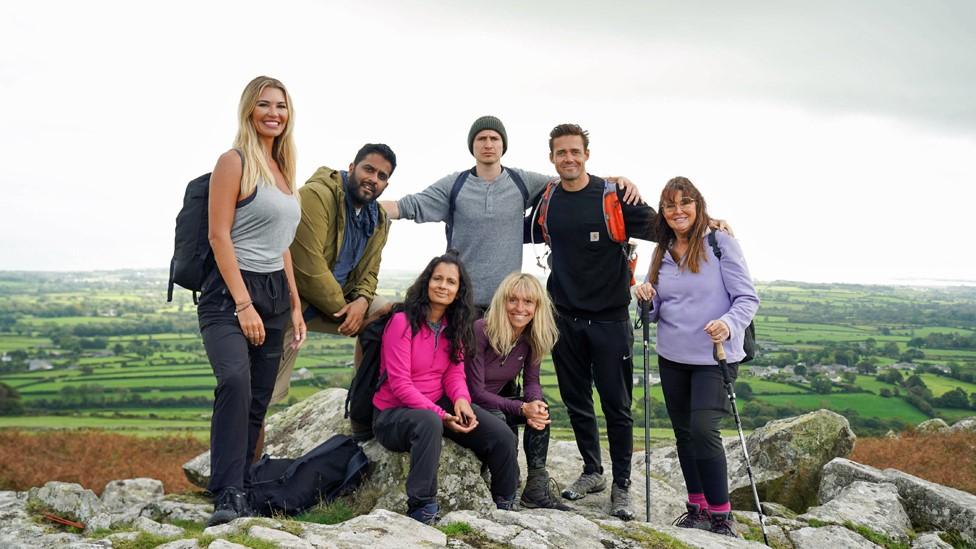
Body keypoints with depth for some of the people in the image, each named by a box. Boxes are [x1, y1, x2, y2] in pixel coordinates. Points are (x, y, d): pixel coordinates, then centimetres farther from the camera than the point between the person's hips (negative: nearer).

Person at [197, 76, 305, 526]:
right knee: (235, 381, -28)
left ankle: (240, 492, 14)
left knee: (257, 402, 7)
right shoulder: (235, 161, -5)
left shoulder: (281, 169, 17)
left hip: (274, 294, 8)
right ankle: (229, 497, -24)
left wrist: (294, 305, 16)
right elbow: (219, 235, -13)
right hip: (231, 291, -8)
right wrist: (243, 304, -19)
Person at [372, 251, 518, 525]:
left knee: (503, 435, -12)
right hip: (392, 413, -6)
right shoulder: (403, 322, -15)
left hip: (439, 405, 6)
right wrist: (441, 415, -26)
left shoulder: (454, 327, 7)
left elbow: (455, 372, 4)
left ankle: (506, 509, 11)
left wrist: (461, 399, -20)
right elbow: (399, 384, -19)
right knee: (429, 422, -42)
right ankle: (421, 511, -33)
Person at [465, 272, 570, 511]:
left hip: (496, 400, 6)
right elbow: (475, 392, -24)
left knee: (540, 410, -19)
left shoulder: (532, 338, -5)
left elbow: (532, 382, 0)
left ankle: (537, 489, -14)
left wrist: (536, 403, -25)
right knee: (500, 420, -34)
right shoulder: (480, 331, -24)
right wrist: (522, 408, -31)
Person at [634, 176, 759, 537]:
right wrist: (647, 300, -7)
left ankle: (721, 516, -3)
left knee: (703, 430, -16)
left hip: (714, 358, -6)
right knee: (683, 432, 11)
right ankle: (698, 507, 26)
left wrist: (728, 324, -29)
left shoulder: (720, 243, -7)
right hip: (672, 358, 6)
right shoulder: (662, 253, 9)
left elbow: (748, 298, -10)